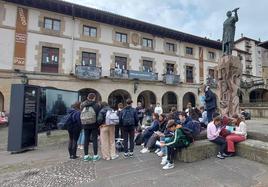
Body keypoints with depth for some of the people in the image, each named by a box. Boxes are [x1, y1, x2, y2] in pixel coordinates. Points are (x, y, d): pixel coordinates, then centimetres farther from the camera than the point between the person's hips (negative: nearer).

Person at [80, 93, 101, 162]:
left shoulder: (83, 105, 3)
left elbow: (81, 115, 6)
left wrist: (83, 124, 14)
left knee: (86, 139, 11)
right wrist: (99, 125, 1)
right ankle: (95, 156, 11)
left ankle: (86, 156, 20)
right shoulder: (96, 105, -8)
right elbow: (99, 115, -7)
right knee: (94, 139, 5)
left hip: (85, 124, 4)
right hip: (94, 124, -3)